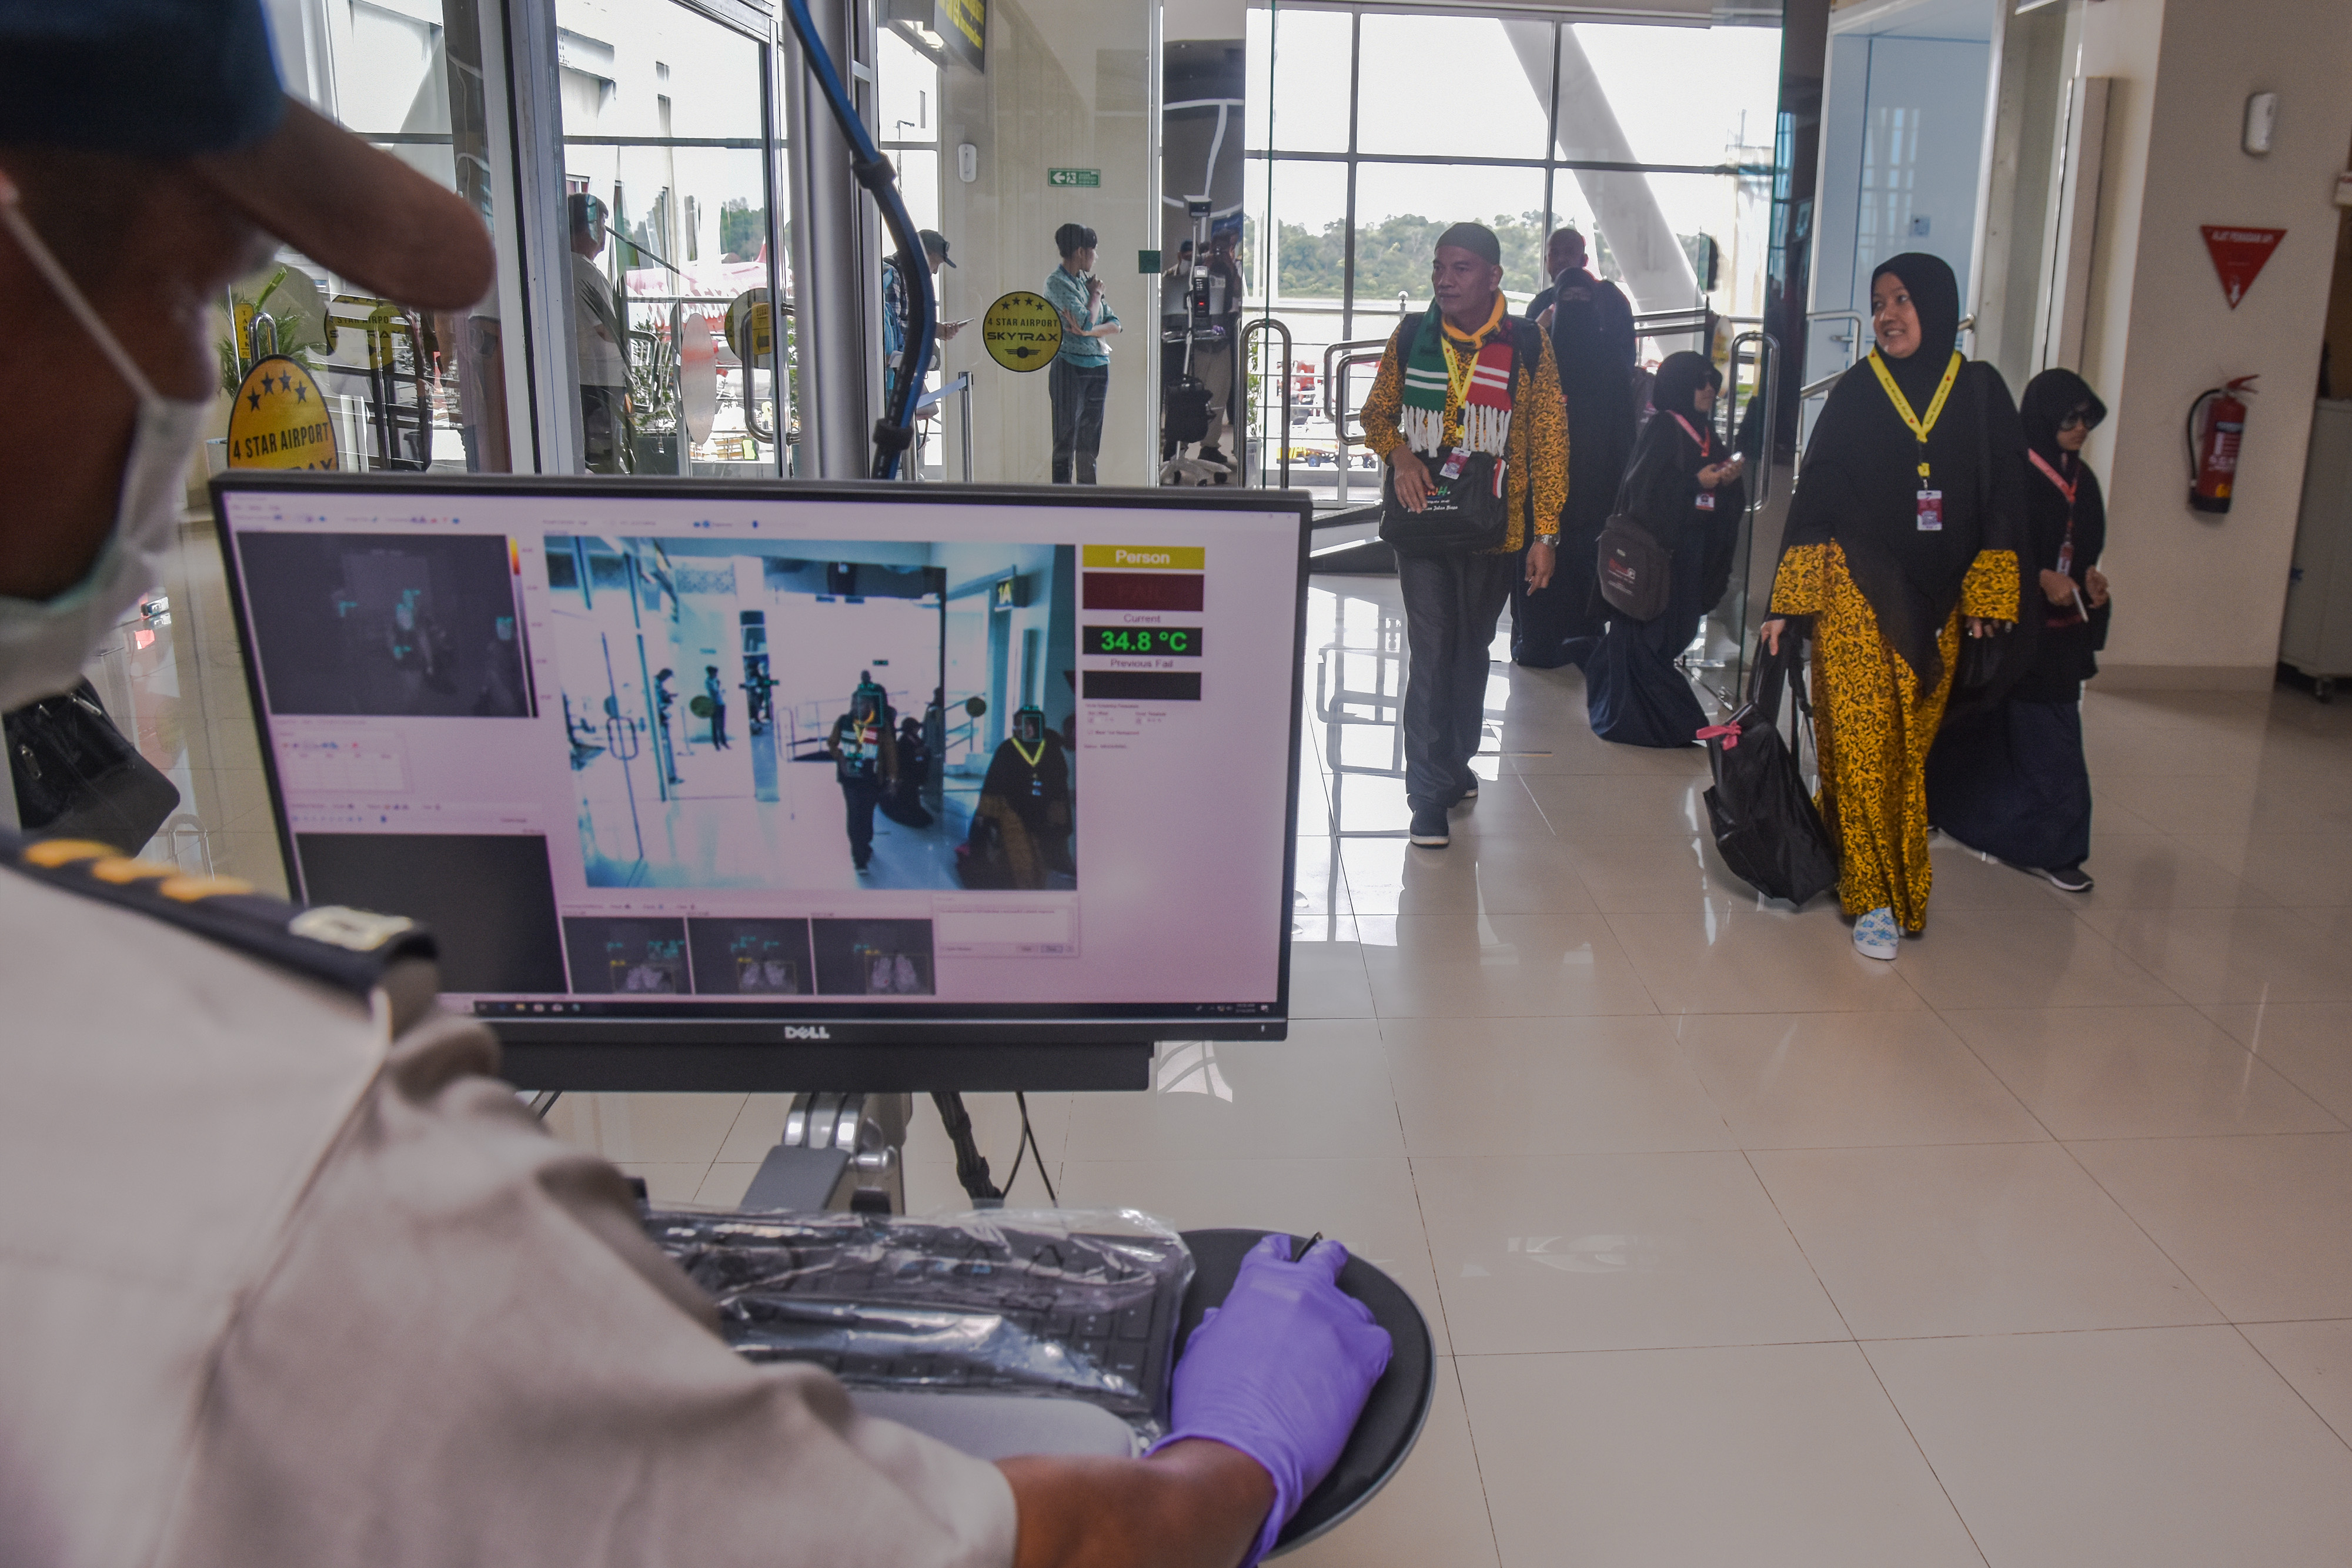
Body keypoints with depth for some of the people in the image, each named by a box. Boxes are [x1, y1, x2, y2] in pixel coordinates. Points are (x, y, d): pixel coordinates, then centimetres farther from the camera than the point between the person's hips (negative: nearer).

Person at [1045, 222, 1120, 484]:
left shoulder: (1086, 280, 14)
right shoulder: (1056, 282, -8)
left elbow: (1115, 325, 7)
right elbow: (1087, 321, -18)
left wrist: (1090, 331, -12)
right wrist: (1096, 294, 0)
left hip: (1098, 366, 7)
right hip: (1070, 367, -7)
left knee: (1089, 446, 9)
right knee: (1066, 444, -4)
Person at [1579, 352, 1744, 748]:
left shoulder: (1704, 437, 15)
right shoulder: (1662, 430, -8)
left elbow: (1720, 505, 17)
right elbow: (1641, 490, -16)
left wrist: (1728, 481, -3)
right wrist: (1696, 484, -16)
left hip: (1689, 552, 8)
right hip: (1654, 548, -8)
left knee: (1677, 630, 8)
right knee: (1649, 634, -5)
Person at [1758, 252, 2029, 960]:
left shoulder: (1982, 391, 5)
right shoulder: (1855, 391, 2)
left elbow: (2005, 496, 6)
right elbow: (1813, 495, 1)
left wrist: (1989, 597, -1)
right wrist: (1786, 602, -4)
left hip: (1935, 602, 2)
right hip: (1855, 593, -2)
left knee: (1913, 747, 7)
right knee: (1861, 745, -7)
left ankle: (1902, 880, 23)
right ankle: (1873, 897, 0)